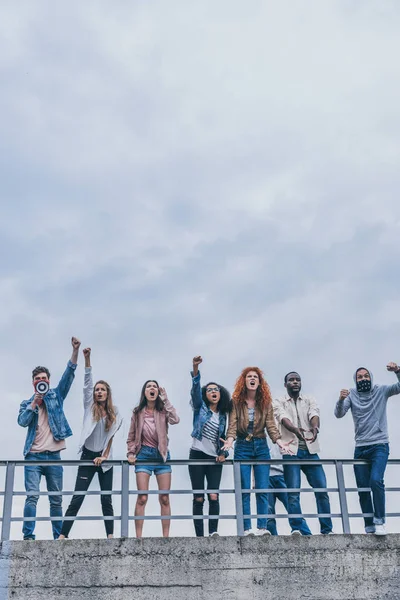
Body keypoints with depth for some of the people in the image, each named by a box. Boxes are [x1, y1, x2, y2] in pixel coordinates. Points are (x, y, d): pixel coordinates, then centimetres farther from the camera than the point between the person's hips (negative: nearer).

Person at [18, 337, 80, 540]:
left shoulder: (56, 395, 11)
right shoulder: (26, 403, 13)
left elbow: (68, 374, -1)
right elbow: (22, 421, -5)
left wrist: (75, 351, -12)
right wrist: (35, 402, -9)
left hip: (53, 456, 1)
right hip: (33, 456, -1)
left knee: (56, 499, 5)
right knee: (32, 496, -11)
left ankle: (58, 536, 11)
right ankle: (28, 536, -11)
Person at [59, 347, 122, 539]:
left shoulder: (114, 413, 7)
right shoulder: (90, 407, 3)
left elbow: (111, 437, 5)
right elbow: (87, 383, -7)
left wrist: (104, 456, -6)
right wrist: (87, 359, -16)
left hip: (104, 458, 2)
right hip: (88, 456, -2)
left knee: (106, 499, 1)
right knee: (77, 497, -6)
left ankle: (110, 535, 3)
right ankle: (63, 535, -6)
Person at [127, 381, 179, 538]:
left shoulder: (163, 410, 1)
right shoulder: (138, 413, 4)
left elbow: (175, 420, -21)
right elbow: (131, 437, 10)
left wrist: (165, 399, -15)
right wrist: (131, 453, -4)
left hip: (161, 455, 0)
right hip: (144, 454, 0)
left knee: (164, 498, 0)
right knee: (142, 498, -6)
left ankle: (166, 536, 4)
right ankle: (138, 536, -3)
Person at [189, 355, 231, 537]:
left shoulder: (223, 415, 13)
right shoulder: (200, 407, 3)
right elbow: (195, 389, -14)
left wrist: (223, 453, -1)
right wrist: (195, 369, -31)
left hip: (215, 459, 2)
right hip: (197, 455, -2)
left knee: (213, 496, -12)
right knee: (198, 498, -3)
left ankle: (213, 532, -6)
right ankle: (199, 535, -1)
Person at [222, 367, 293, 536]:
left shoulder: (265, 402, 3)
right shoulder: (236, 402, -2)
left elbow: (271, 425, 0)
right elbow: (232, 425, -9)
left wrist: (280, 443, -13)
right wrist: (229, 441, -26)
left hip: (261, 446, 2)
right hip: (242, 447, -2)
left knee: (262, 489, -1)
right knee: (244, 490, -1)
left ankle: (262, 527, 4)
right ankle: (246, 528, 2)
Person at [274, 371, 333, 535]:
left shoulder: (309, 401, 15)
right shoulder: (279, 403, 8)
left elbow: (314, 414, -7)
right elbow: (284, 418, -13)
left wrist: (315, 428, -31)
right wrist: (295, 429, -36)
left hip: (310, 450, 2)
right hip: (291, 451, -2)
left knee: (321, 489, -1)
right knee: (293, 492, -6)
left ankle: (327, 529, 7)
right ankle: (300, 530, -3)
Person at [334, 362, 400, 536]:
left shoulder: (381, 391, 1)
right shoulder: (352, 394, 3)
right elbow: (339, 414, -8)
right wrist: (341, 400, -28)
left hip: (379, 446, -3)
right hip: (360, 449, 3)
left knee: (376, 480, -23)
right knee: (363, 489, 5)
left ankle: (379, 521, -13)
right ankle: (369, 527, 15)